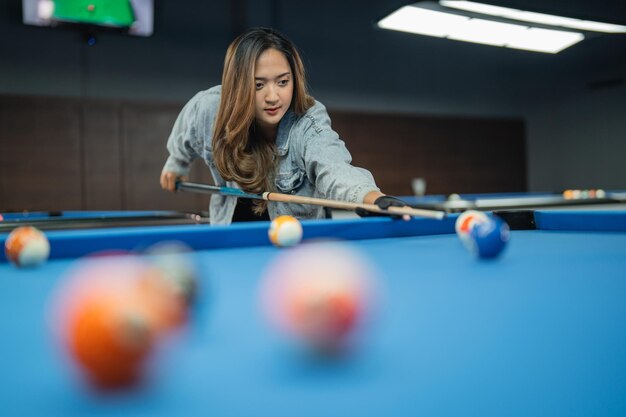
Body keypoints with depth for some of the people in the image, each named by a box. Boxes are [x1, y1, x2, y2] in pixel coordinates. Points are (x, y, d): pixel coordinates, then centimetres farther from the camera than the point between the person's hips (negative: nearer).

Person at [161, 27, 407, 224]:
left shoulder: (309, 124, -34)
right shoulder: (209, 109, -22)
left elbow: (334, 169, -57)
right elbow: (185, 138, 5)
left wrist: (374, 197, -79)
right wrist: (175, 164, 23)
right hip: (231, 227, 2)